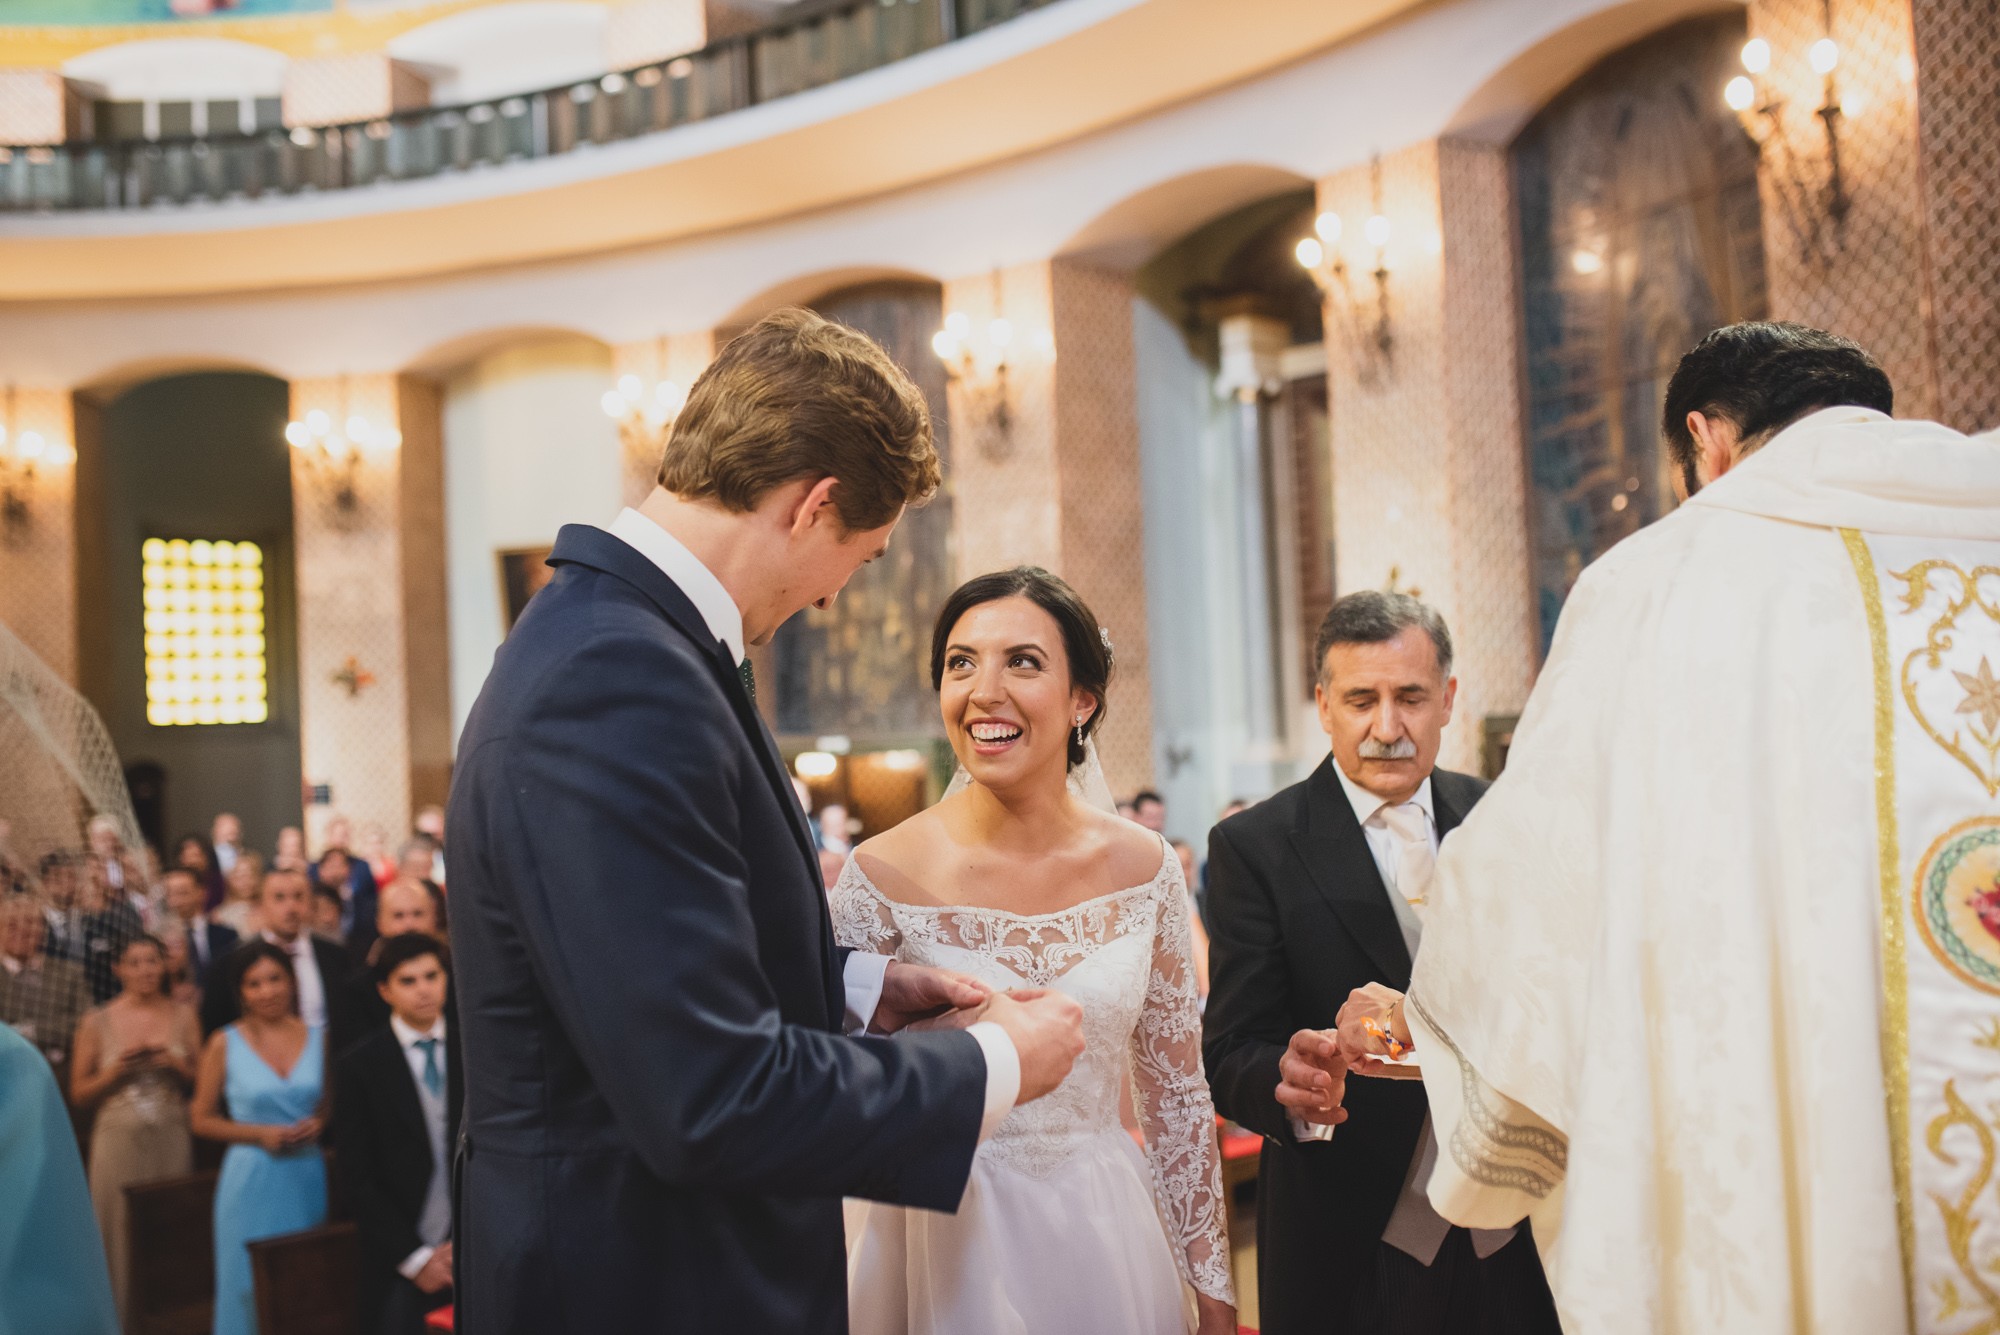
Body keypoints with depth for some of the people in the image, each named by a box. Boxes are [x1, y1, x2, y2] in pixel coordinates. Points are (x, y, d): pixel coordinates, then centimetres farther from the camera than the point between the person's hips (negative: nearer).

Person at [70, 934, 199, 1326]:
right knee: (122, 1234, -1)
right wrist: (115, 1072, -11)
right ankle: (123, 1318, 12)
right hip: (118, 1142, -1)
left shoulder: (183, 1017, 6)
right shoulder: (97, 1022, 2)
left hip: (172, 1142, 1)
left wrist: (178, 1067, -9)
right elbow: (79, 1094, 4)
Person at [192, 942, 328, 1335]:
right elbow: (202, 1120, 1)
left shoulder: (317, 1038, 5)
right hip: (251, 1180, -2)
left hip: (307, 1180, 2)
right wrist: (259, 1133, -12)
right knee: (251, 1288, 1)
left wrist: (319, 1124, -5)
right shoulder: (225, 1044, -2)